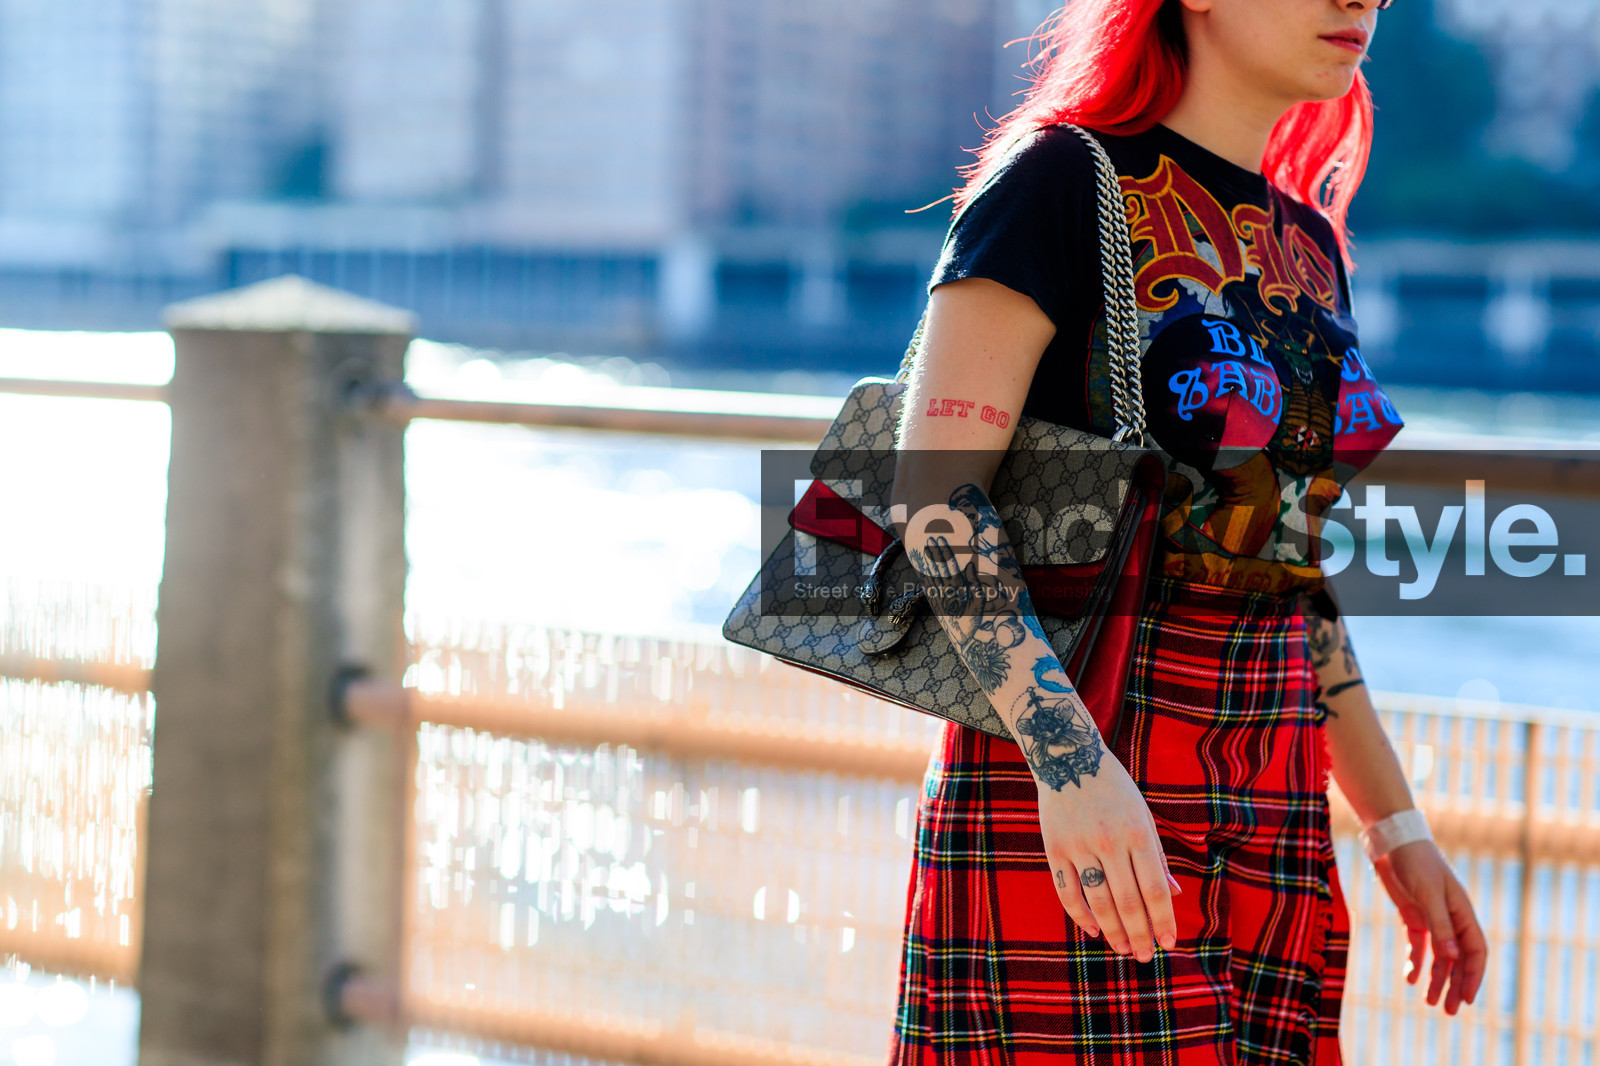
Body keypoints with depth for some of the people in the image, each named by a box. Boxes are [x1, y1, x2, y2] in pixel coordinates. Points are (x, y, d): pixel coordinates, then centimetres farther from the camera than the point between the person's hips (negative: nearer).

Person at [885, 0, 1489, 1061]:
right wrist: (1068, 757, -26)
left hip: (1273, 805, 7)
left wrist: (1397, 829, 18)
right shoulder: (1063, 183, -6)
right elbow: (933, 492, -15)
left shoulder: (1309, 246, 16)